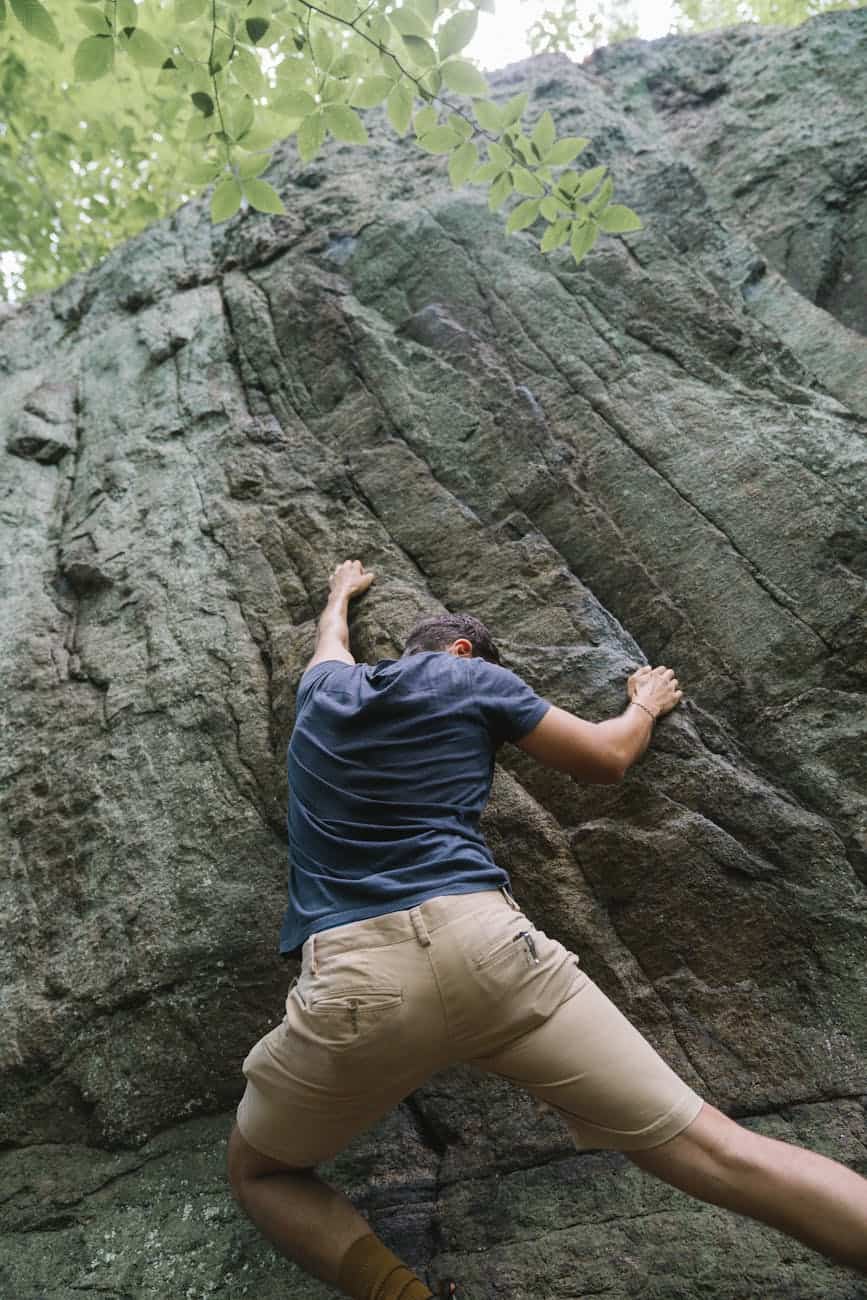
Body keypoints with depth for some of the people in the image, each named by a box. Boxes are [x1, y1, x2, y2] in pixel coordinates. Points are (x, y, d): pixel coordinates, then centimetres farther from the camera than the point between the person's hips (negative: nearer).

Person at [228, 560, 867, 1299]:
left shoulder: (324, 687, 24)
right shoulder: (473, 678, 15)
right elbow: (608, 757, 22)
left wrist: (342, 591, 73)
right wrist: (647, 703, 44)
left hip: (352, 980, 2)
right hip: (486, 941, -1)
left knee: (259, 1173, 26)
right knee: (707, 1148, 5)